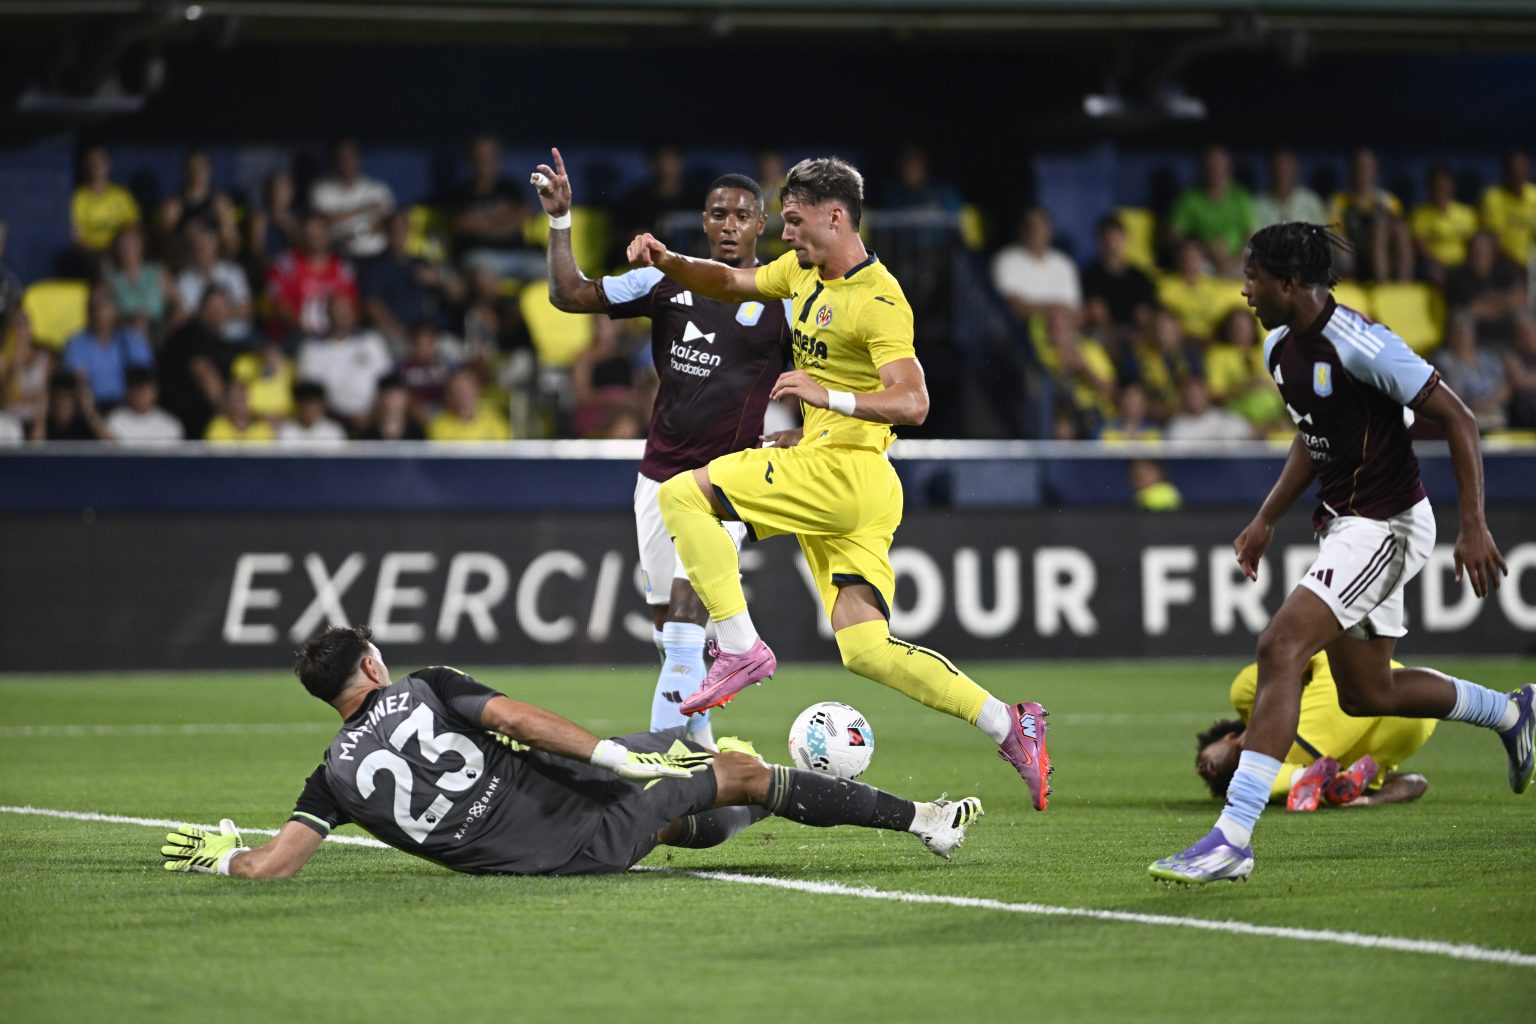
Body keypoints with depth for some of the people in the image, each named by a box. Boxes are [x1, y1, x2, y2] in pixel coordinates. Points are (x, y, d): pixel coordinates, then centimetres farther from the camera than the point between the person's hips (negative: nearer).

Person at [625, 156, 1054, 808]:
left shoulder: (879, 300, -13)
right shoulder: (803, 272, 14)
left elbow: (913, 403, -20)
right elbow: (731, 283, 28)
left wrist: (828, 395, -29)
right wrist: (666, 262, 11)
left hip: (844, 472, -9)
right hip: (830, 478, 9)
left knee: (682, 494, -9)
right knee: (865, 650, 0)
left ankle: (740, 649, -11)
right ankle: (1008, 726, -1)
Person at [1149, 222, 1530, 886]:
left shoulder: (1361, 345, -21)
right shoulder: (1281, 348, 5)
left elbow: (1458, 420, -17)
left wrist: (1474, 526, -21)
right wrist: (1267, 520, 17)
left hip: (1388, 526, -10)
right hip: (1343, 526, 10)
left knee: (1281, 646, -23)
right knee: (1365, 695, 19)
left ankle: (1232, 838, -26)